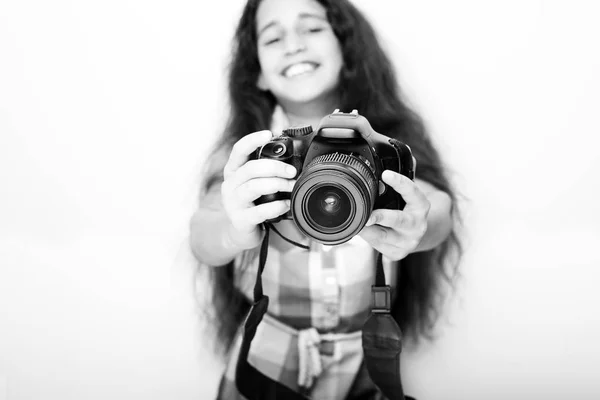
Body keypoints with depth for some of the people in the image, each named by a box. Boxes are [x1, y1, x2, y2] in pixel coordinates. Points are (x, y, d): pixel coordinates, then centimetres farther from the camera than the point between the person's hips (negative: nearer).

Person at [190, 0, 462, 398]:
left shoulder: (391, 137, -10)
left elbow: (440, 210, -25)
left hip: (365, 355, 0)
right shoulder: (246, 150, -11)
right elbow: (203, 238, -24)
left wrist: (417, 227, -48)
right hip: (266, 353, 0)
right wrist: (237, 230, -47)